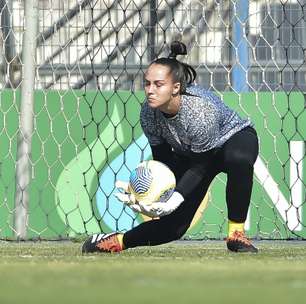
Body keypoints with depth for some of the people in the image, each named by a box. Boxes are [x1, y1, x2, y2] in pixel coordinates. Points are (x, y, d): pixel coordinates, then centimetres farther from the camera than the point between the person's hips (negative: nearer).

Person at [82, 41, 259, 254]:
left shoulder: (201, 110, -38)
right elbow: (162, 161, -9)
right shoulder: (149, 113, -22)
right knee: (174, 225, -6)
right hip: (188, 153, 5)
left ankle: (236, 234, -28)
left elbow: (200, 166, -30)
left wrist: (175, 199, -42)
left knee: (239, 159, -43)